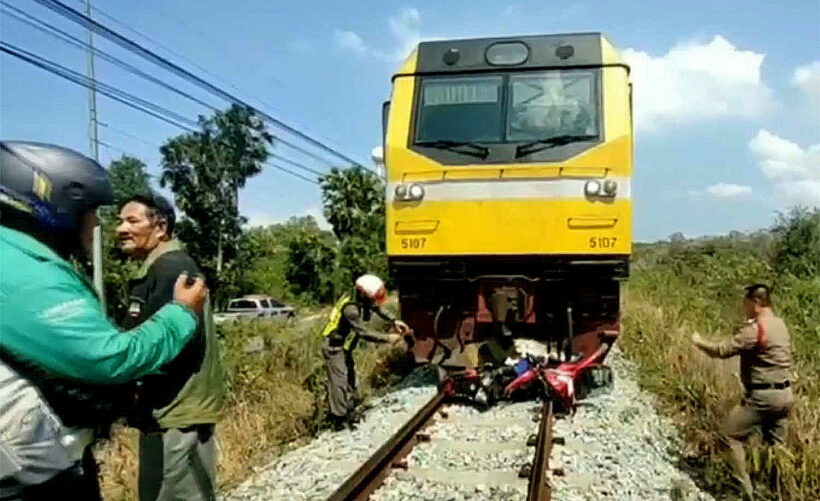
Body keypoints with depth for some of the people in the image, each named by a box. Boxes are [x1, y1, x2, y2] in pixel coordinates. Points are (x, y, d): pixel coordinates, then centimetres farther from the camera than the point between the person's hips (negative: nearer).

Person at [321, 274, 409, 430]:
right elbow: (364, 333, -31)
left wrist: (394, 321, -2)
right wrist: (388, 338, -26)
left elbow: (377, 309, 10)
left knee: (350, 378, 15)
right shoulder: (350, 308, -32)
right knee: (339, 382, -5)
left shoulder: (362, 299, -6)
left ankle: (349, 413, 28)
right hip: (334, 347, -10)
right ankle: (340, 420, 4)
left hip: (344, 346, 10)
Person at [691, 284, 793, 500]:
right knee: (775, 443, 18)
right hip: (784, 394, 9)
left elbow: (723, 350, -21)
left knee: (731, 434, 3)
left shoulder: (755, 329, -19)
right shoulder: (780, 324, 9)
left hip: (763, 396, -9)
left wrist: (699, 342, -3)